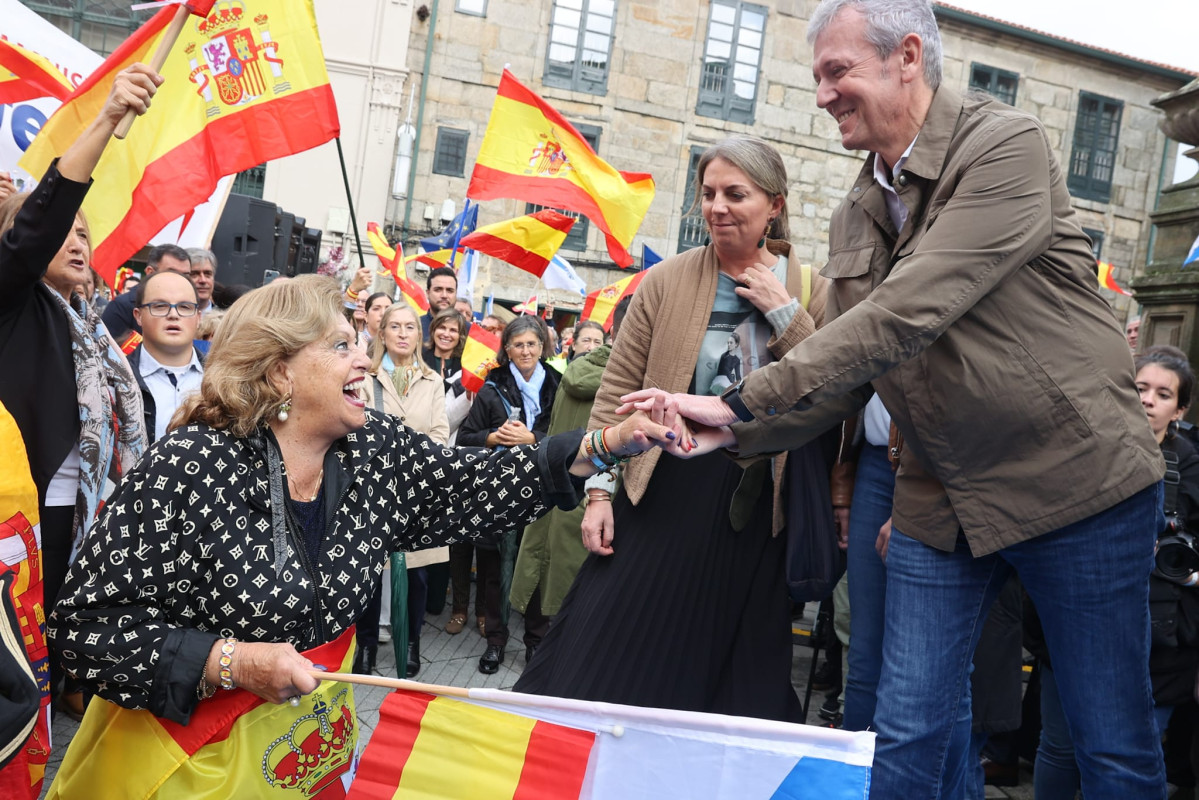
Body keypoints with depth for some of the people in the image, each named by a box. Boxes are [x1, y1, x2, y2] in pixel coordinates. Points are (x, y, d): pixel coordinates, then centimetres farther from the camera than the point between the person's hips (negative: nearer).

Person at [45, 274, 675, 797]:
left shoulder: (376, 449, -7)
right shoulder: (191, 467, -23)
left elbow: (474, 488, -4)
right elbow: (86, 622, -19)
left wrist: (606, 445, -13)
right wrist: (232, 662, -29)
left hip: (310, 731, 5)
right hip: (186, 746, -5)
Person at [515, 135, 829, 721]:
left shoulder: (811, 292, 2)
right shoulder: (667, 281, 0)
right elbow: (616, 391, 0)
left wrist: (784, 311, -13)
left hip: (754, 512, 1)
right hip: (660, 496, 0)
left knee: (737, 681, 13)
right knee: (605, 662, 7)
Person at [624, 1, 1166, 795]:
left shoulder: (1006, 146, -15)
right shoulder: (857, 216, 6)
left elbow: (904, 316, -27)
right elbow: (845, 372, 5)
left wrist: (742, 400, -26)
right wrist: (729, 431, -8)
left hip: (1075, 481, -5)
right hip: (941, 500, 6)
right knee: (907, 734, 7)